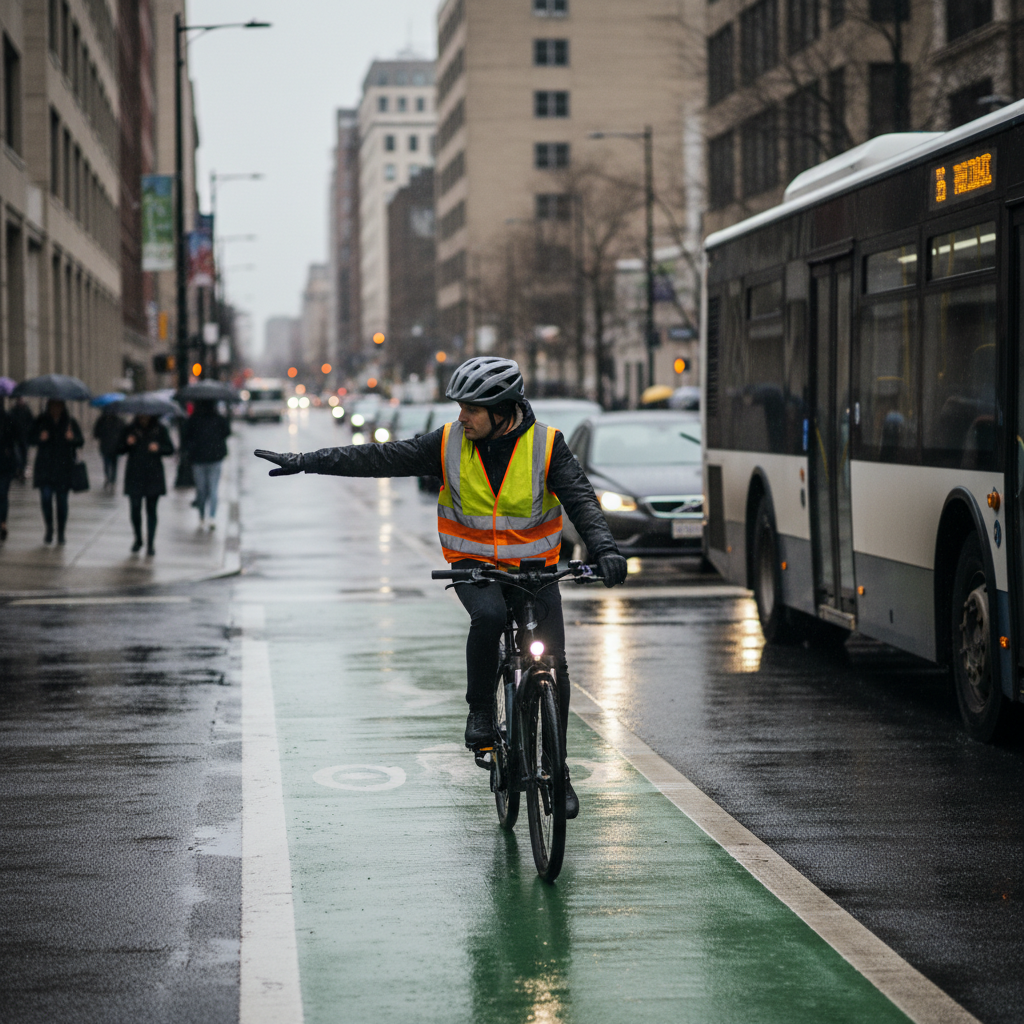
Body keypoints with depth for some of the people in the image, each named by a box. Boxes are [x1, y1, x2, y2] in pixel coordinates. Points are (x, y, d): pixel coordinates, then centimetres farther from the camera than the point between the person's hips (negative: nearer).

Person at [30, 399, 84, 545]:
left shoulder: (70, 422, 5)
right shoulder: (41, 421, 6)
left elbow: (81, 441, 1)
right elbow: (30, 439, 4)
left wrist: (72, 438, -21)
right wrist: (40, 438, -17)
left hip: (64, 467, 0)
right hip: (45, 466, 0)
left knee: (62, 499, 1)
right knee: (46, 497, -9)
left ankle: (61, 532, 12)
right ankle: (49, 529, 8)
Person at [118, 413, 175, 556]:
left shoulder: (159, 429, 3)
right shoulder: (130, 429, 4)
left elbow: (170, 449, 4)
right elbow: (119, 450, 6)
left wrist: (158, 448, -15)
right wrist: (127, 443, -15)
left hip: (153, 476, -1)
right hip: (134, 476, 1)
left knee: (151, 511, 1)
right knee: (135, 509, -1)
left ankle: (150, 545, 4)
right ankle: (138, 539, 22)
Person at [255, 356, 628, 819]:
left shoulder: (546, 445, -11)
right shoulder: (450, 443, -7)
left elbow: (580, 498, -20)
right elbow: (381, 458, -7)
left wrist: (604, 548, -38)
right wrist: (306, 462, -10)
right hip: (473, 566, 0)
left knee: (553, 664, -8)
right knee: (488, 615, -33)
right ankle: (480, 710, -10)